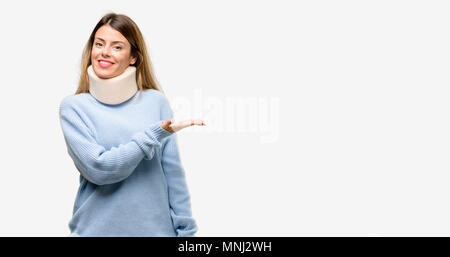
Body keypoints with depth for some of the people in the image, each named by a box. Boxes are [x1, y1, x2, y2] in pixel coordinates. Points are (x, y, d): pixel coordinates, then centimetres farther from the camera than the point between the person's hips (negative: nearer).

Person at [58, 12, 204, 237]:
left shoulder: (156, 101, -1)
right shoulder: (73, 106, -4)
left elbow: (173, 173, 0)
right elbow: (98, 168, -16)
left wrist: (185, 230, -1)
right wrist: (155, 134, -20)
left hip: (156, 227, 1)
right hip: (95, 228, -1)